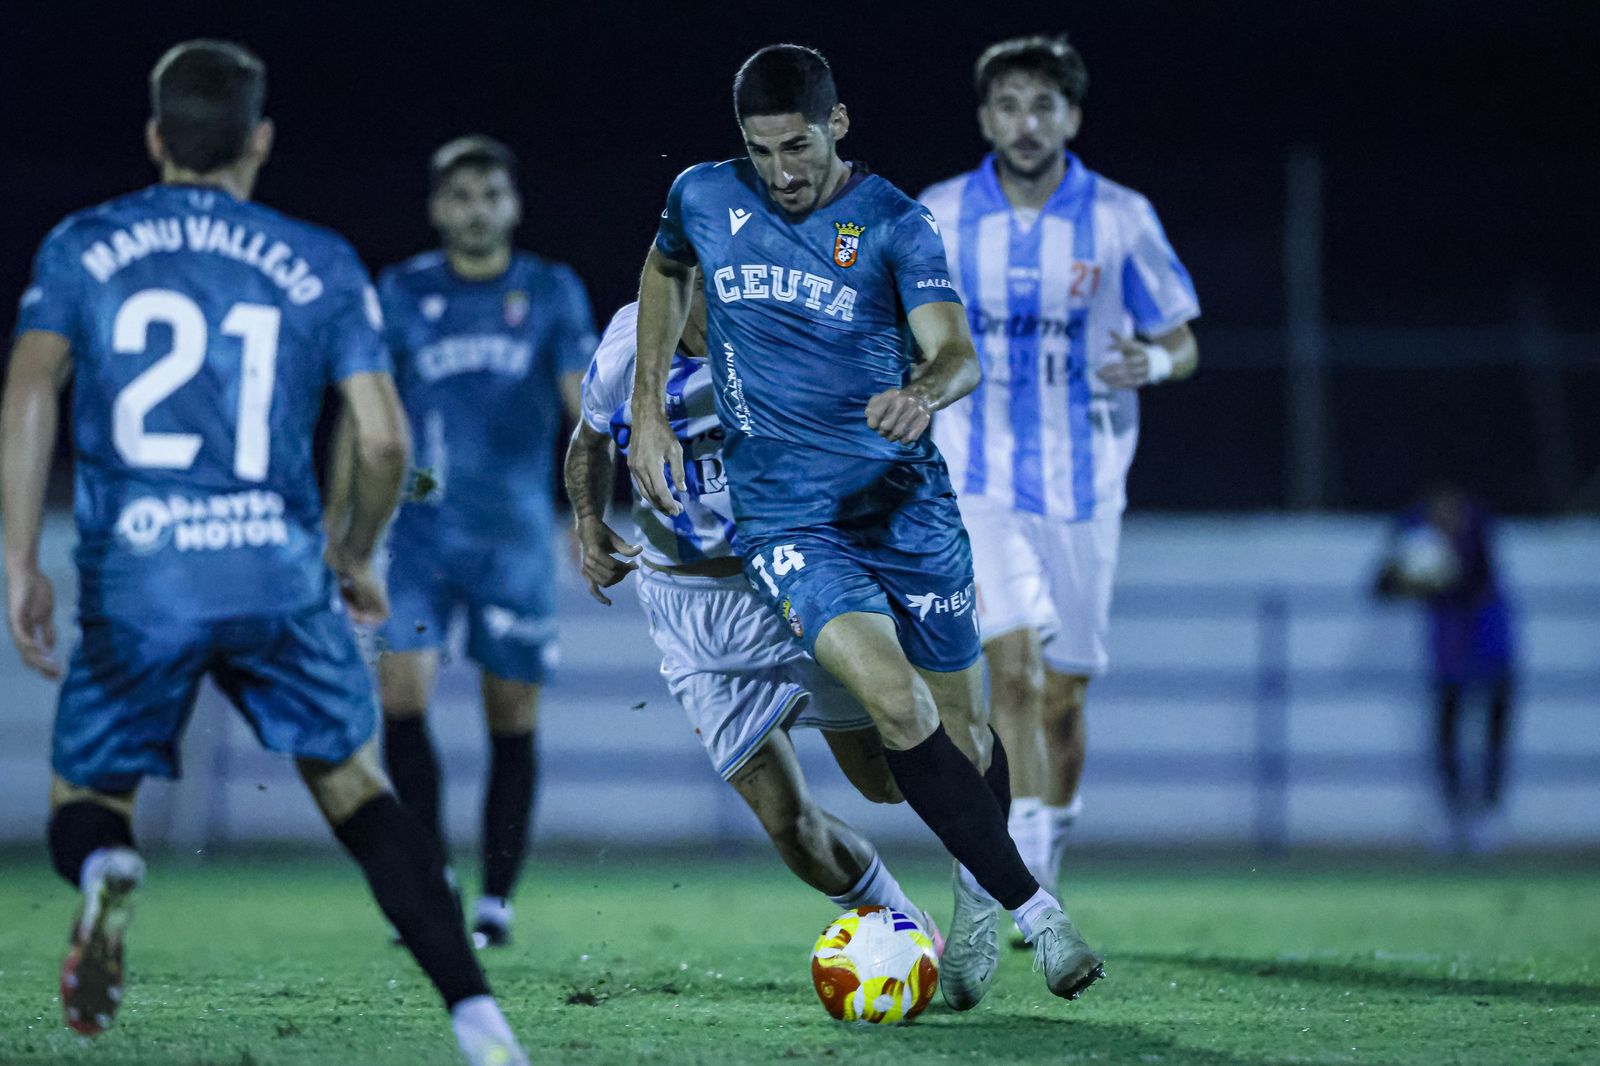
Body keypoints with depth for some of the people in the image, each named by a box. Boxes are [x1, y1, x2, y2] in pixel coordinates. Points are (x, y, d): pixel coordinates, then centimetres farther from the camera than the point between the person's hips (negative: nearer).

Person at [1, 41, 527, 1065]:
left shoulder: (83, 247, 9)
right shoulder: (322, 265, 9)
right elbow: (384, 439, 4)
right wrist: (357, 555, 22)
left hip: (133, 584, 0)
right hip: (278, 575, 1)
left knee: (87, 806, 14)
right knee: (356, 786, 13)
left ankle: (106, 874, -25)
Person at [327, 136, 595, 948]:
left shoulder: (553, 293, 4)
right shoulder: (403, 293, 5)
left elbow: (584, 399, -1)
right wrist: (336, 518, 2)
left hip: (516, 537, 0)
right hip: (422, 529, 0)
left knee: (512, 721, 2)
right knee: (400, 695, -15)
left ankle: (495, 902, 14)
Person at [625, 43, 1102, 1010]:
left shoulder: (894, 223, -6)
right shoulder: (704, 199, 1)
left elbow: (958, 353, -18)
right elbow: (666, 273, 24)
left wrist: (924, 393, -42)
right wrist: (648, 412, 17)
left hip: (905, 497, 0)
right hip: (787, 518, 0)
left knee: (963, 729, 6)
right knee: (894, 704, -22)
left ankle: (978, 894, 37)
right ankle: (1038, 913, -16)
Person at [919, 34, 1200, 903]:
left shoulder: (1120, 220, -2)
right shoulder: (939, 219, -1)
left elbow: (1182, 346, 3)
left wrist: (1153, 362, -17)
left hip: (1083, 488, 1)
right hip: (980, 482, -1)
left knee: (1062, 697, 6)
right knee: (1014, 663, -20)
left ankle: (1048, 851, 28)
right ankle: (1024, 868, -21)